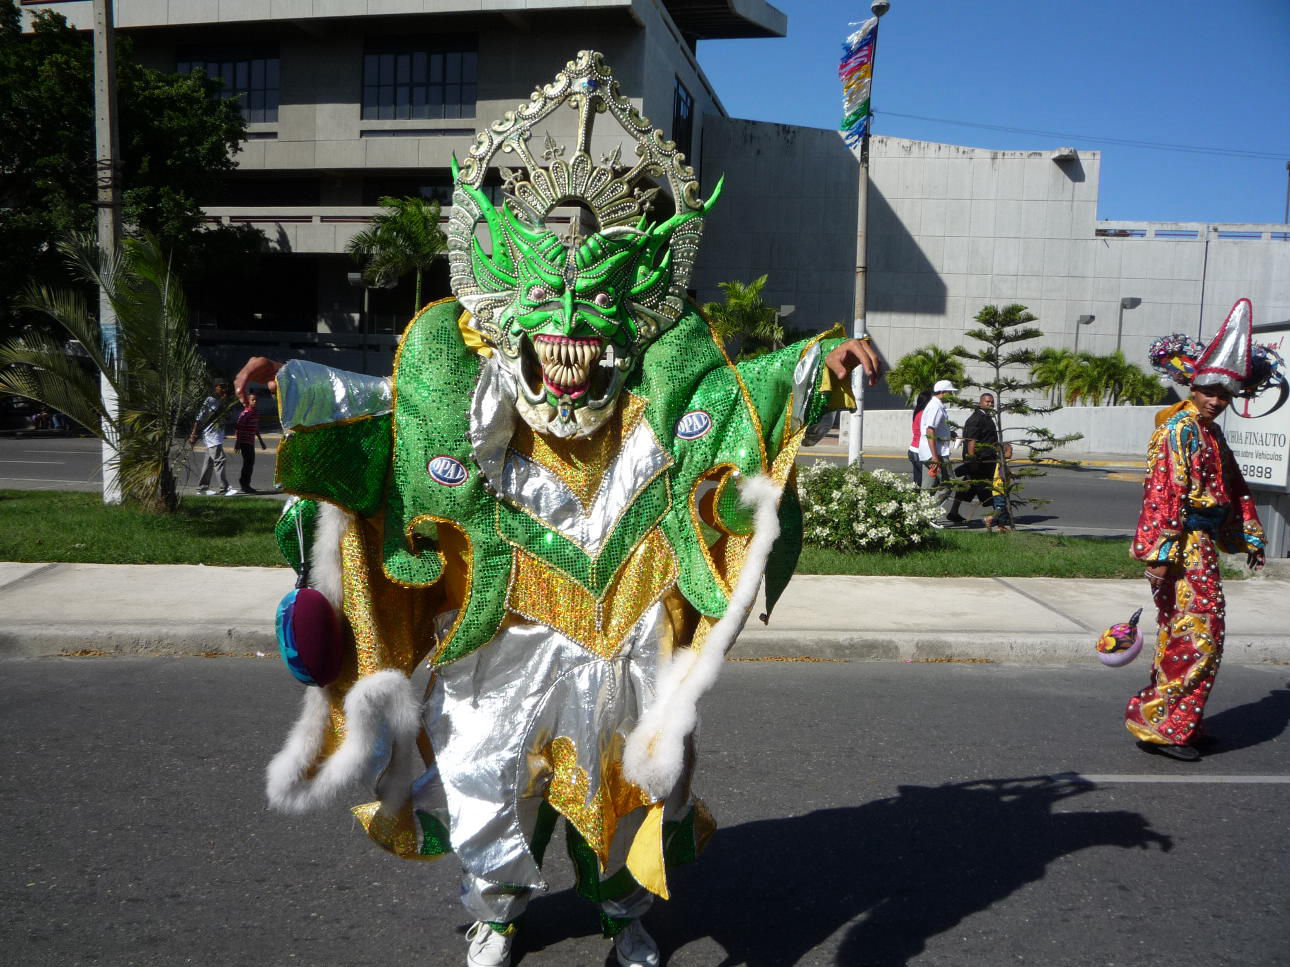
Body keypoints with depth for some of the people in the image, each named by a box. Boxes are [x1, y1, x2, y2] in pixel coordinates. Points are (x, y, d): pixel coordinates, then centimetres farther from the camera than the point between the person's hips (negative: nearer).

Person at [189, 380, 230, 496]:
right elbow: (199, 418, -14)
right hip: (211, 435, -9)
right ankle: (224, 488, -15)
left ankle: (202, 487, 17)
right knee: (219, 460, -13)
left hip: (218, 436, 9)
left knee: (209, 462, 12)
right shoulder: (209, 401, -13)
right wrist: (193, 435, -15)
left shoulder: (220, 401, 15)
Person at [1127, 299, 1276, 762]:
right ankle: (1158, 724, 2)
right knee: (1197, 636, -6)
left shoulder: (1211, 431, 16)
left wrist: (1250, 536, 22)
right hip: (1184, 546, -9)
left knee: (1182, 635, 15)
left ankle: (1177, 720, 26)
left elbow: (1234, 487, 24)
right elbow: (1165, 492, -21)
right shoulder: (1179, 429, -13)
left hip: (1203, 544, 9)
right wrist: (1160, 553, -25)